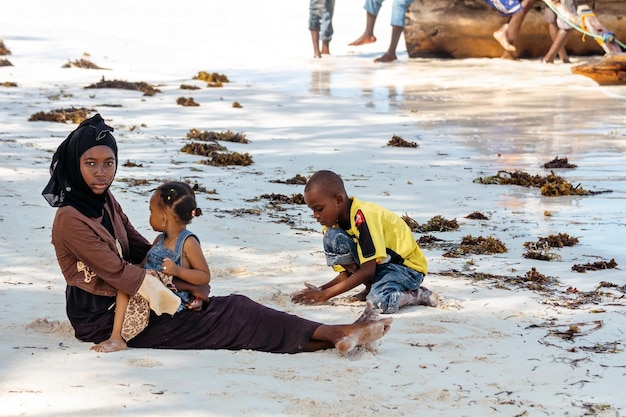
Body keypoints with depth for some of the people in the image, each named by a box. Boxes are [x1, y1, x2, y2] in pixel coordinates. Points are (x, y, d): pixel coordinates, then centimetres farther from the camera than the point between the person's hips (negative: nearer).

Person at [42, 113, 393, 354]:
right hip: (104, 320, -8)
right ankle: (334, 335, -14)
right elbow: (118, 272, -20)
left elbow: (141, 250, 11)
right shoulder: (71, 221, -20)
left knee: (231, 306, -5)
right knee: (223, 316, -13)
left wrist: (183, 283, -5)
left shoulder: (105, 200, 7)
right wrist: (183, 288, -12)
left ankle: (336, 334, -13)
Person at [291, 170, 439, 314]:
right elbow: (346, 274, 2)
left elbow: (368, 271, -28)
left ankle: (419, 295, -6)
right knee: (332, 237, -15)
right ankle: (369, 288, -3)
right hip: (380, 265, 8)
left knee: (381, 301, -39)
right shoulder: (334, 222, -1)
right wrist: (320, 290, -17)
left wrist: (325, 294, -26)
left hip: (408, 266, -8)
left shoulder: (363, 216, -27)